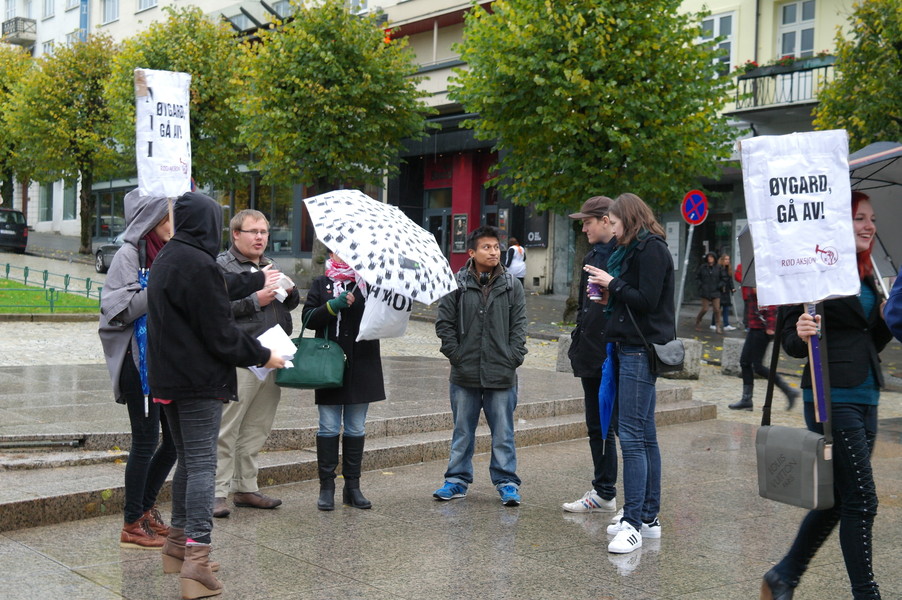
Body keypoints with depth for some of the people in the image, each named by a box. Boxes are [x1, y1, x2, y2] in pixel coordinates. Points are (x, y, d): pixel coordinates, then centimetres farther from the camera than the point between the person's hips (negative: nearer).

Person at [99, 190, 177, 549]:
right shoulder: (130, 255, -9)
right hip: (139, 360, -7)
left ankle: (146, 508, 27)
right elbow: (119, 310, -17)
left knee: (175, 438, 10)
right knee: (146, 441, -2)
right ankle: (132, 526, 11)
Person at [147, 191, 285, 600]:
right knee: (202, 464, -6)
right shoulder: (198, 264, -18)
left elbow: (222, 292, 27)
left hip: (168, 378, 9)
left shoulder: (167, 258, 13)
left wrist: (259, 279, 40)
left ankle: (177, 544, 30)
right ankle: (196, 560, -8)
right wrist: (263, 356, -5)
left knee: (188, 459, 19)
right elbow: (220, 332, -17)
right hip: (200, 381, -9)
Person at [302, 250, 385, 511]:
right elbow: (308, 318, -2)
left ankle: (352, 487, 15)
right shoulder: (321, 284, 9)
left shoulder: (368, 283, 9)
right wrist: (333, 306, -16)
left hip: (362, 366, 1)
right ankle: (327, 487, 8)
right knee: (329, 428, 1)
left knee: (356, 428, 7)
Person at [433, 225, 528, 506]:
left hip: (502, 375, 0)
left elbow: (519, 325, 6)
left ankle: (506, 482, 15)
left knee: (503, 433, 5)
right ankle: (457, 480, 22)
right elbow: (444, 322, 3)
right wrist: (455, 353, -3)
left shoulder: (512, 285, 4)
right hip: (465, 374, 0)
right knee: (462, 432, 11)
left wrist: (514, 357, -3)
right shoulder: (457, 285, 0)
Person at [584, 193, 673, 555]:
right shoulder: (636, 249, 20)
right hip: (633, 348, 11)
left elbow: (647, 300, -19)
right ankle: (649, 517, 19)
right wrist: (607, 292, 7)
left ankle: (633, 524, -12)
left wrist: (612, 283, -8)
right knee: (644, 435, 12)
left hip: (641, 351, -11)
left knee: (631, 436, -12)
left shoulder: (651, 249, -10)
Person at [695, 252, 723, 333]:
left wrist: (719, 285, -2)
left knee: (717, 309, -3)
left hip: (715, 292, 2)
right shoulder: (702, 267, -1)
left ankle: (718, 326, 4)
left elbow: (721, 279, 14)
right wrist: (700, 285, -4)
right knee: (704, 309, -1)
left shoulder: (717, 268, 4)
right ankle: (698, 321, 24)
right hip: (705, 292, -1)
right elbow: (697, 277, 8)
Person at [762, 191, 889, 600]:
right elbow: (790, 341, -9)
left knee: (836, 500, 12)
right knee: (861, 500, -6)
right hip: (832, 399, -9)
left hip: (865, 399, 9)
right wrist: (802, 336, -31)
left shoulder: (865, 274, 16)